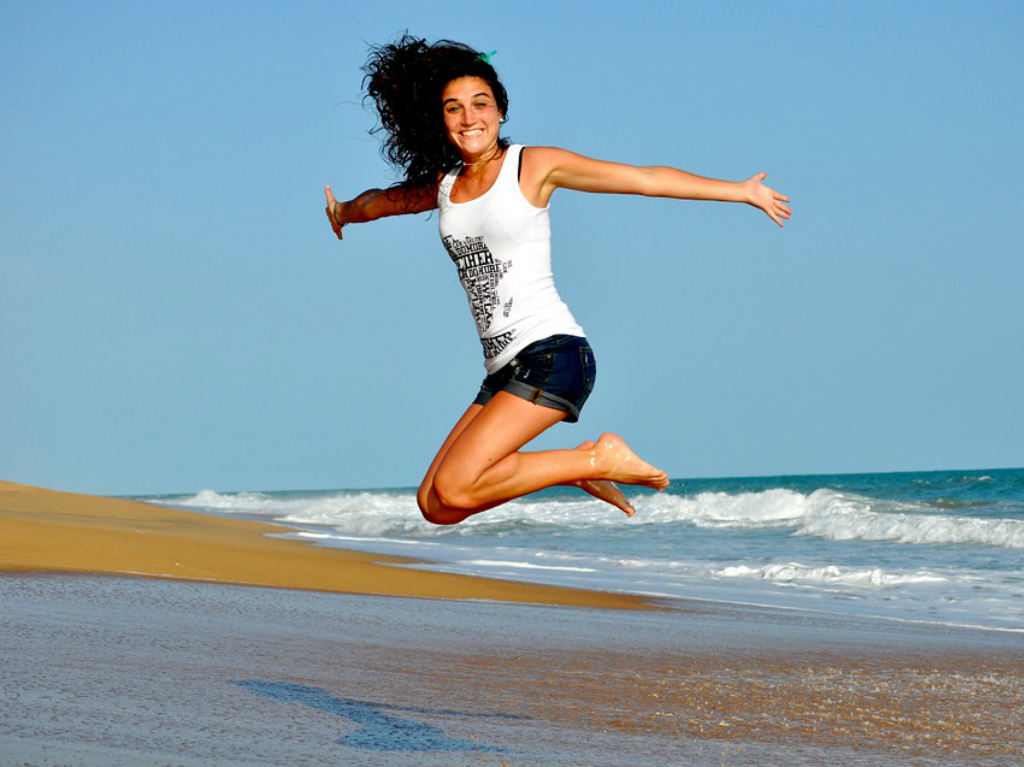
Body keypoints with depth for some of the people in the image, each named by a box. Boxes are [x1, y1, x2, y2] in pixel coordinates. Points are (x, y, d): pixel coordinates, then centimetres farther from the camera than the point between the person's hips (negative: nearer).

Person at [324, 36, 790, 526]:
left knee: (453, 488, -22)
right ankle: (582, 467, 14)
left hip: (552, 355, -7)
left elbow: (649, 180, -1)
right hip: (503, 373, 7)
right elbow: (380, 201, 38)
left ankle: (597, 459, -4)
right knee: (434, 505, 0)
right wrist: (344, 212, 58)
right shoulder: (442, 187, 14)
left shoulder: (533, 165, -1)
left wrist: (741, 190, -2)